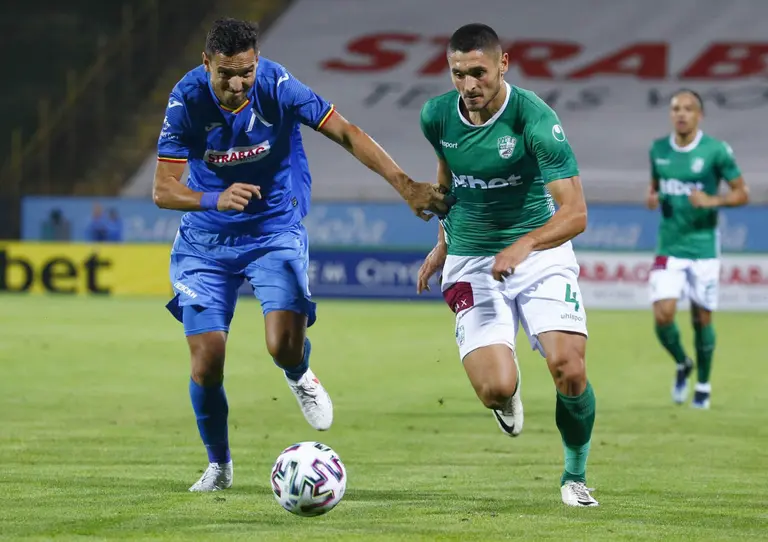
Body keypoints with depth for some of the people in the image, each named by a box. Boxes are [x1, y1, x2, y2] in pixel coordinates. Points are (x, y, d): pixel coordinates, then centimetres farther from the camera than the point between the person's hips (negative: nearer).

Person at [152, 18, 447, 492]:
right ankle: (218, 464, 19)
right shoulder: (187, 100, -18)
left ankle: (301, 378, 18)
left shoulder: (278, 87, -19)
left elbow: (346, 133, -21)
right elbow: (164, 190, -17)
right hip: (207, 242, 1)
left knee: (284, 345, -22)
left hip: (276, 232, -1)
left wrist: (404, 184, -31)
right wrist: (216, 199, -37)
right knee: (207, 364, -7)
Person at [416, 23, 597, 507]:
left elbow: (575, 213, -25)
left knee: (568, 368, -20)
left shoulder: (534, 117, -19)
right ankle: (508, 396, 24)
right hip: (471, 263, 2)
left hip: (541, 254, -2)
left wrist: (525, 245, -41)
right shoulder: (437, 117, -5)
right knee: (496, 389, -18)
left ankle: (576, 476, 9)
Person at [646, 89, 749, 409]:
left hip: (703, 247, -2)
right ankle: (682, 365, 19)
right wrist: (652, 197, -2)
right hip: (669, 247, 2)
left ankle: (703, 385, 24)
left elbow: (741, 194, -3)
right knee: (663, 315, -11)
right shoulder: (658, 150, 4)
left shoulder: (716, 150, -8)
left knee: (702, 320, 3)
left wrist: (712, 201, -20)